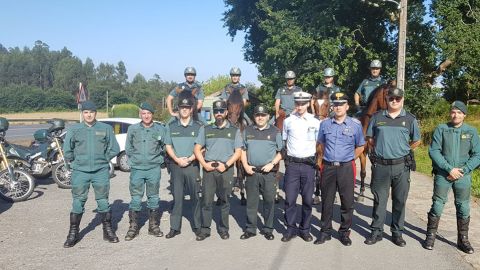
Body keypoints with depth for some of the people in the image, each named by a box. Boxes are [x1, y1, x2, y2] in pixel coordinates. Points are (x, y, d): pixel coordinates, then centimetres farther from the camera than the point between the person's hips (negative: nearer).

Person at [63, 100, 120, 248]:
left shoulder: (106, 128, 2)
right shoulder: (74, 129, 3)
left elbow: (114, 149, 7)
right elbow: (67, 150, 9)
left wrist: (103, 160, 6)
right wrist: (75, 162, 7)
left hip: (101, 171, 0)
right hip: (80, 172, 0)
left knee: (103, 201, 7)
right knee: (78, 202, 2)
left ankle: (108, 231, 19)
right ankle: (73, 234, 14)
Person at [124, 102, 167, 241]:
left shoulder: (160, 129, 4)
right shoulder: (133, 129, 4)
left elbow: (165, 147, 11)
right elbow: (128, 148, 12)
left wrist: (160, 159, 3)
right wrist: (134, 160, 6)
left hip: (154, 168, 0)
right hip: (137, 169, 0)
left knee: (153, 198, 8)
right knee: (135, 198, 1)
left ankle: (153, 226, 18)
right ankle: (133, 227, 10)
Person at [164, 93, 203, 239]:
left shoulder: (198, 126, 2)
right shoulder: (172, 126, 9)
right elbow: (168, 146, 9)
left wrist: (190, 159, -12)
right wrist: (177, 159, -7)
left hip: (192, 165, -2)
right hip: (176, 165, 2)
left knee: (195, 197, 2)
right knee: (177, 197, 5)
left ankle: (197, 226, 12)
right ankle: (175, 227, 11)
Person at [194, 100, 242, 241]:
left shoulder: (234, 131, 8)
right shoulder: (205, 129, 11)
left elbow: (238, 151, 4)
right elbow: (197, 149, 9)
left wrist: (226, 165, -9)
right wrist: (204, 164, -5)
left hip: (226, 170, 0)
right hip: (208, 169, 1)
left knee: (225, 201, 6)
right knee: (206, 200, 0)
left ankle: (223, 229, 17)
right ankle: (205, 229, 10)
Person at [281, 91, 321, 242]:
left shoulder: (315, 122, 2)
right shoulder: (288, 121, 4)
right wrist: (287, 158, 7)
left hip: (309, 164, 0)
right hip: (292, 164, 0)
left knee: (307, 199, 6)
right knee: (290, 198, 1)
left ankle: (305, 229, 20)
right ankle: (291, 229, 14)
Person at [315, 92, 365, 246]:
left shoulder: (355, 124, -1)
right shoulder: (325, 124, 4)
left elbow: (360, 147, 9)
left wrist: (349, 158, 3)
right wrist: (322, 159, 11)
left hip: (346, 168, -1)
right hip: (328, 167, 2)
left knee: (347, 202, 5)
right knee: (326, 201, 9)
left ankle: (344, 232, 20)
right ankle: (325, 231, 21)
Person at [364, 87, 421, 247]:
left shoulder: (410, 119, 5)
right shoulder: (377, 117, 5)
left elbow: (416, 141, 12)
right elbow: (370, 138, 13)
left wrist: (403, 151, 8)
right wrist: (382, 149, 6)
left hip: (401, 166, 0)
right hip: (380, 166, 0)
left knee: (400, 201, 8)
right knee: (379, 200, 7)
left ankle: (397, 232, 20)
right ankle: (376, 232, 16)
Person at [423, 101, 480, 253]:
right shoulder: (441, 129, -2)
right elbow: (433, 151, -8)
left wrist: (463, 170, -11)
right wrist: (449, 169, -14)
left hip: (463, 176, 2)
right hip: (442, 175, -1)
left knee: (463, 209, 9)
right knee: (437, 206, 4)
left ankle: (463, 240, 23)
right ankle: (431, 236, 17)